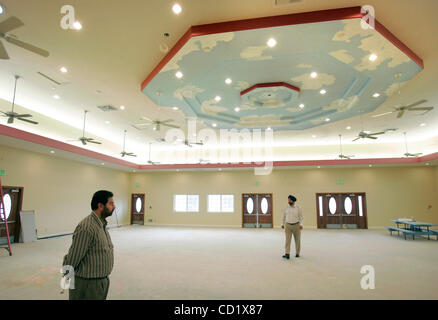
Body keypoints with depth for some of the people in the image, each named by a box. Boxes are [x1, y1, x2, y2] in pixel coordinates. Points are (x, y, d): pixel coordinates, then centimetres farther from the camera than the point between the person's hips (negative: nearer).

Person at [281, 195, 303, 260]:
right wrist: (283, 224, 22)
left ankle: (297, 253, 30)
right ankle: (287, 254, -15)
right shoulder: (286, 208, 1)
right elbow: (284, 216, 15)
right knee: (288, 240, -9)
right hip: (288, 226, 1)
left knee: (297, 240, 11)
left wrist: (301, 224, -23)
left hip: (296, 225, -1)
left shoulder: (298, 208, -7)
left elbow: (301, 217, -8)